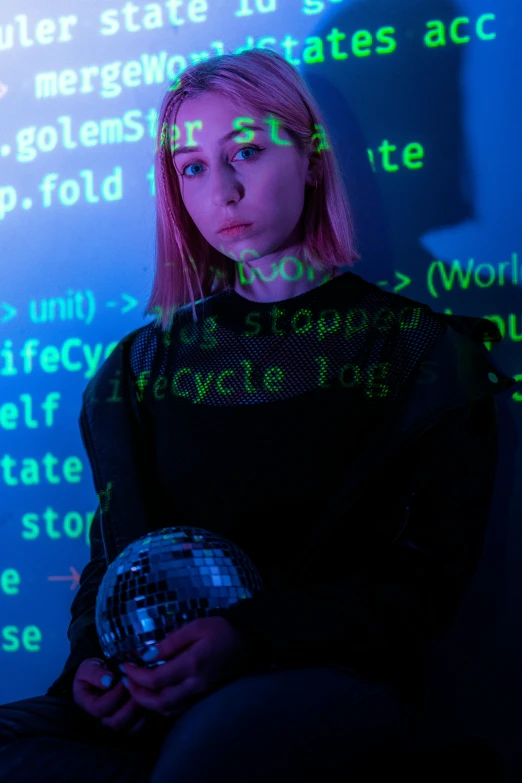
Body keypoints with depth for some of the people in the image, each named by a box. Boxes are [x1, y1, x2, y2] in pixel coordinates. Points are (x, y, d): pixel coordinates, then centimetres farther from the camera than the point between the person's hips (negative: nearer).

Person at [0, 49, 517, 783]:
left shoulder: (421, 349, 5)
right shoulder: (146, 363, 17)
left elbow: (431, 571, -2)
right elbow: (114, 545, 17)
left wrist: (248, 638, -17)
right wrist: (95, 653, -7)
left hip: (334, 676, -4)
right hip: (159, 689, 4)